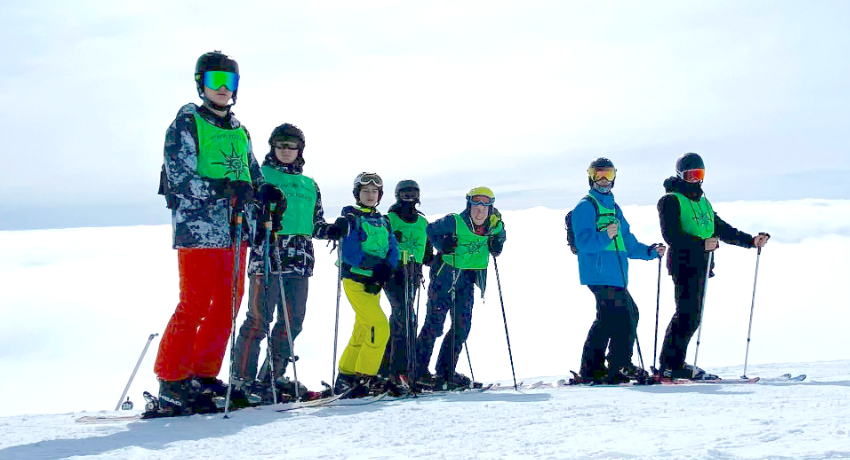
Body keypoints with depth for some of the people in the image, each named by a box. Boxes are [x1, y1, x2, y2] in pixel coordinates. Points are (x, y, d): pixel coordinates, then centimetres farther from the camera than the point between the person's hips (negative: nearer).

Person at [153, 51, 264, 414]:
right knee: (195, 305, -8)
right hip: (199, 229, -7)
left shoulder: (238, 131, 20)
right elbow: (180, 177, -12)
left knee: (227, 305, 7)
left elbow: (253, 177, 25)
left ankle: (203, 375, 15)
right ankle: (171, 381, -2)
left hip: (234, 230, 7)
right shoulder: (186, 124, -1)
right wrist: (224, 188, -24)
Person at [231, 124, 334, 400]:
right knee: (260, 318, -9)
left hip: (300, 261, 6)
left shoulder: (309, 185, 21)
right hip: (267, 257, -6)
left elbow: (316, 226, 23)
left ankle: (274, 374, 15)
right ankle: (243, 376, -2)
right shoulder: (260, 175, 6)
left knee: (293, 321, 5)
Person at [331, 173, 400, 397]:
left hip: (374, 283, 7)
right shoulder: (351, 219, -4)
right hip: (356, 281, -7)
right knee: (380, 328, -15)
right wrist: (376, 263, -25)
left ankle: (346, 377, 20)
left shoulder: (383, 221, 16)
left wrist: (384, 270, -12)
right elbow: (350, 252, -16)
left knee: (362, 332, 11)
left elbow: (393, 251, 6)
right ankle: (365, 378, -8)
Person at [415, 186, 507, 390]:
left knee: (462, 326, 7)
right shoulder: (454, 222, -16)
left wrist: (497, 247, -7)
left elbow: (501, 236, 15)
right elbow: (431, 230, -2)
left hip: (468, 277, 6)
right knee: (435, 322, -7)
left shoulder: (495, 226, -5)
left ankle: (446, 372, 19)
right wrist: (442, 245, -20)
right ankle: (418, 370, 1)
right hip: (446, 273, -5)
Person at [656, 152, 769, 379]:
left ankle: (674, 362, 10)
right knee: (687, 315, -14)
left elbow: (722, 229, 28)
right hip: (684, 264, -8)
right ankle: (670, 365, -12)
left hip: (701, 265, 8)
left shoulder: (703, 202, 25)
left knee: (692, 317, 6)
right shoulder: (671, 201, -2)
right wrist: (701, 244, -26)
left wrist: (751, 240, 17)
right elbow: (671, 235, -15)